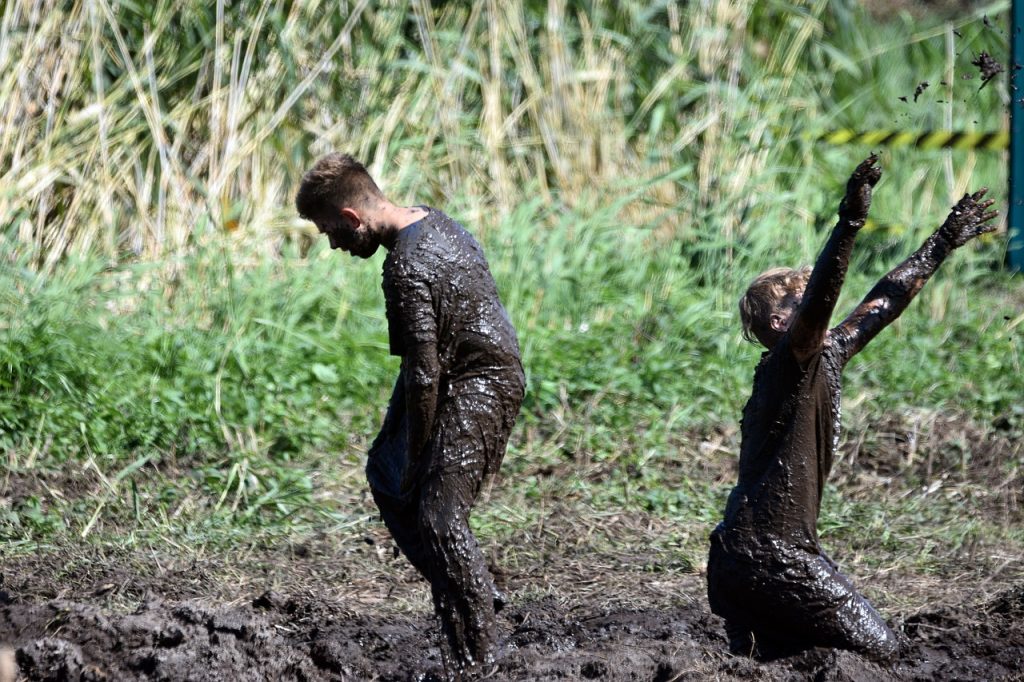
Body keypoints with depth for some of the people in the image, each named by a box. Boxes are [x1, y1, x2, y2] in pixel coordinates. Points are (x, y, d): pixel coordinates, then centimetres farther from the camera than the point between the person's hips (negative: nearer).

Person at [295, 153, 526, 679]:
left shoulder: (407, 268, -25)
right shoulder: (431, 220, 5)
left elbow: (422, 374, -24)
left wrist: (417, 453, -13)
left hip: (475, 388, -11)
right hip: (490, 371, 11)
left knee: (438, 517, -10)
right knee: (387, 473, 17)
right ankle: (474, 592, 20)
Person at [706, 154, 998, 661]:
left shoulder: (824, 359, 12)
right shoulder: (789, 366, -14)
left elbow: (882, 305, 22)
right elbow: (818, 301, -33)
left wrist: (943, 244, 28)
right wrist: (850, 222, -43)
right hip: (768, 558, -10)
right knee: (880, 653, -3)